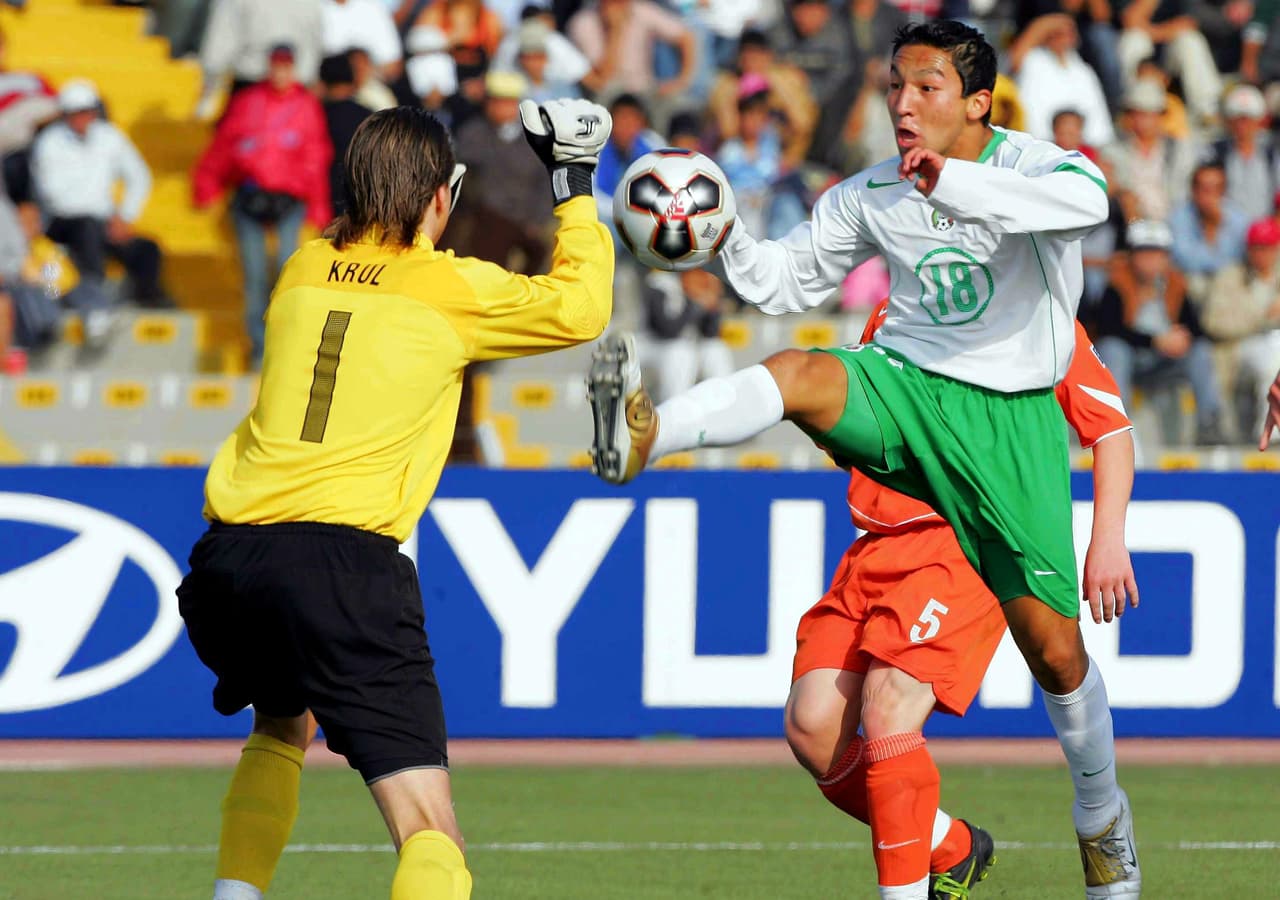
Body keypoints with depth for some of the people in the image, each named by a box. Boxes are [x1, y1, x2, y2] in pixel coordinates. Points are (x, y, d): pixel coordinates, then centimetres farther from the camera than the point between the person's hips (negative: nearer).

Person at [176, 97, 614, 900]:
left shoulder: (303, 270, 16)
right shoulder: (453, 289, 4)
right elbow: (581, 307, 16)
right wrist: (576, 187, 26)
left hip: (227, 557, 5)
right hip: (345, 561, -5)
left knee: (280, 728, 38)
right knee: (431, 834, -9)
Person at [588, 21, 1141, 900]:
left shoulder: (1032, 166, -11)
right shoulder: (872, 195, 4)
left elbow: (1085, 201, -36)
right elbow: (787, 280, 14)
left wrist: (953, 183, -47)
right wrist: (726, 242, -8)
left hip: (1009, 422, -3)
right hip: (903, 390, 3)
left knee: (1055, 650, 1)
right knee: (798, 373, -32)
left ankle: (1102, 815, 26)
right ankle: (639, 436, -56)